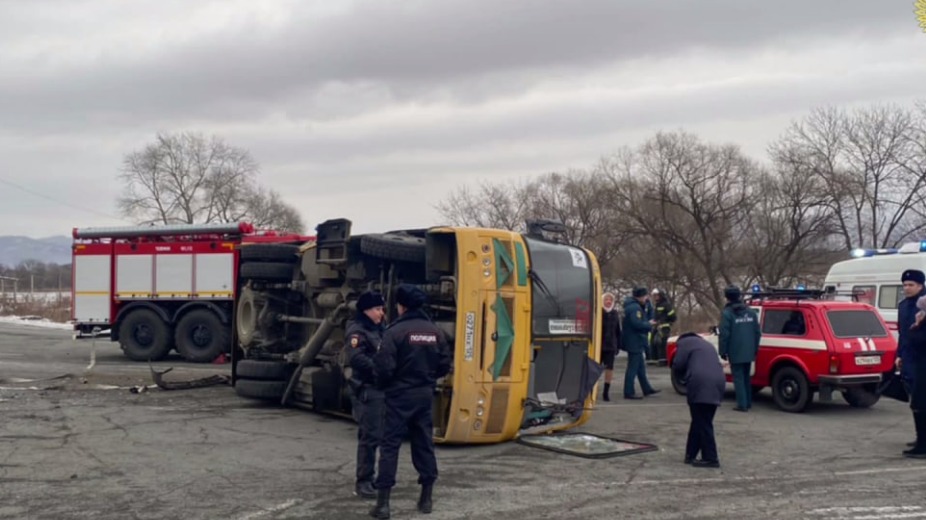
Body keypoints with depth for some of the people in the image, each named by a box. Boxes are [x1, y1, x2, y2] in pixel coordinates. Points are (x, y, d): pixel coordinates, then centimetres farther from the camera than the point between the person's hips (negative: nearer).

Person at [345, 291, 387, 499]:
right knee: (370, 436, -9)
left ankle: (369, 477, 25)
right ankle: (363, 482, -2)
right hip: (367, 391, -9)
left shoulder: (377, 329, 17)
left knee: (377, 435, 15)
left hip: (380, 389, 9)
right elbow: (356, 359, -27)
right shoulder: (357, 331, -13)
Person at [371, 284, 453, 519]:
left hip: (400, 395, -5)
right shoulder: (435, 331, 3)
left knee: (390, 445, 0)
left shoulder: (395, 331, -14)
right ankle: (426, 498, 19)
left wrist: (383, 385, 4)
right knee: (424, 444, 14)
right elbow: (445, 365, 5)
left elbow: (384, 367, -17)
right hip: (424, 395, 5)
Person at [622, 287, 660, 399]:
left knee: (641, 366, 19)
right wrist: (649, 325, -14)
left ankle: (646, 388, 30)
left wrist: (647, 323, 5)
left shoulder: (631, 306, 15)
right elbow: (637, 324, -28)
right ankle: (629, 392, -2)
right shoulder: (635, 308, -19)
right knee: (633, 368, -6)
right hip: (635, 342, -11)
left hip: (635, 342, 11)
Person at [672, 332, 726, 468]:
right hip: (717, 383, 8)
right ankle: (691, 455, 20)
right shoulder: (706, 344, 35)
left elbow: (677, 365, 3)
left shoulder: (684, 342, 13)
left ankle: (711, 458, -4)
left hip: (701, 385, -8)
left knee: (702, 424, -3)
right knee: (700, 422, 15)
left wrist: (683, 378, 22)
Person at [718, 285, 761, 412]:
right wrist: (755, 348, 20)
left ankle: (742, 404, -4)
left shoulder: (727, 313, -12)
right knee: (746, 377, 18)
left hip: (735, 353, -6)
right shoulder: (751, 312, 7)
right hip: (749, 352, 6)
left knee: (738, 378, -1)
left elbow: (724, 335, -14)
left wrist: (723, 352, -5)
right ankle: (748, 402, 23)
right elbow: (757, 332, 10)